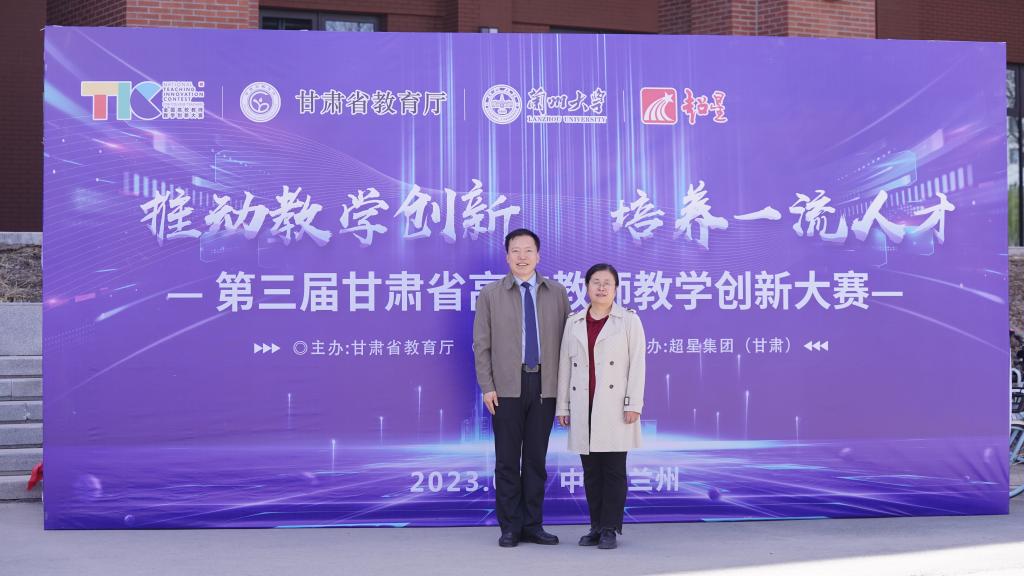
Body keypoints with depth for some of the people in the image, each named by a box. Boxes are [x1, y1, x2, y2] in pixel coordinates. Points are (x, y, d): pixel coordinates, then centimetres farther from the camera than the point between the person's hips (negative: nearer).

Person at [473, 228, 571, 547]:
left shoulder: (557, 293, 8)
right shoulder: (490, 294, 4)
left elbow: (566, 339, 6)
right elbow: (482, 344, 1)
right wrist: (487, 387, -6)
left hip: (545, 386, 1)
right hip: (507, 386, -1)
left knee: (536, 458, 8)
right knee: (507, 459, 2)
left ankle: (533, 525, 15)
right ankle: (510, 527, 10)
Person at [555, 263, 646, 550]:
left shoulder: (629, 320, 1)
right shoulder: (574, 322, 11)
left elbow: (637, 364, -4)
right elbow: (565, 365, 10)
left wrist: (633, 404, -12)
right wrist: (562, 406, 7)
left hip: (614, 406, -3)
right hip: (583, 407, 3)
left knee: (614, 469, -2)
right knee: (590, 470, 6)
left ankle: (610, 529, 3)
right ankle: (596, 527, 14)